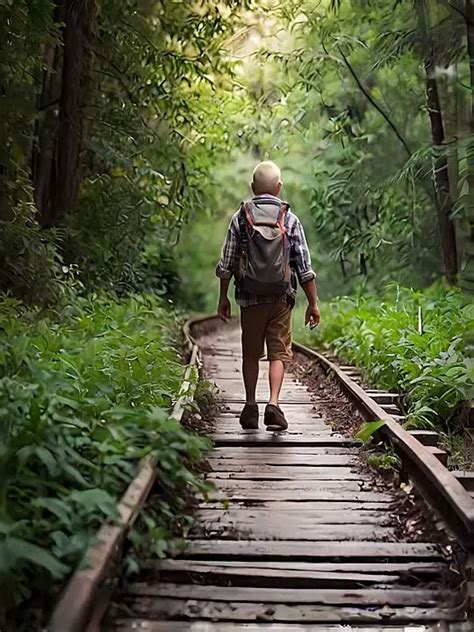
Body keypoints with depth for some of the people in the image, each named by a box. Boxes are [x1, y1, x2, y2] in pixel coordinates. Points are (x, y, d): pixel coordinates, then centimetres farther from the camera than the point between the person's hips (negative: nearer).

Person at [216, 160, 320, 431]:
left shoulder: (241, 218, -1)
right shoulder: (290, 219, -2)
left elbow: (226, 264, 0)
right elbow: (305, 267, -2)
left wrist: (223, 298, 10)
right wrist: (313, 303, 3)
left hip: (250, 299, 1)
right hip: (281, 299, -1)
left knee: (251, 354, 13)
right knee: (279, 353, 5)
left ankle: (251, 407, 16)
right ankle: (273, 404, -10)